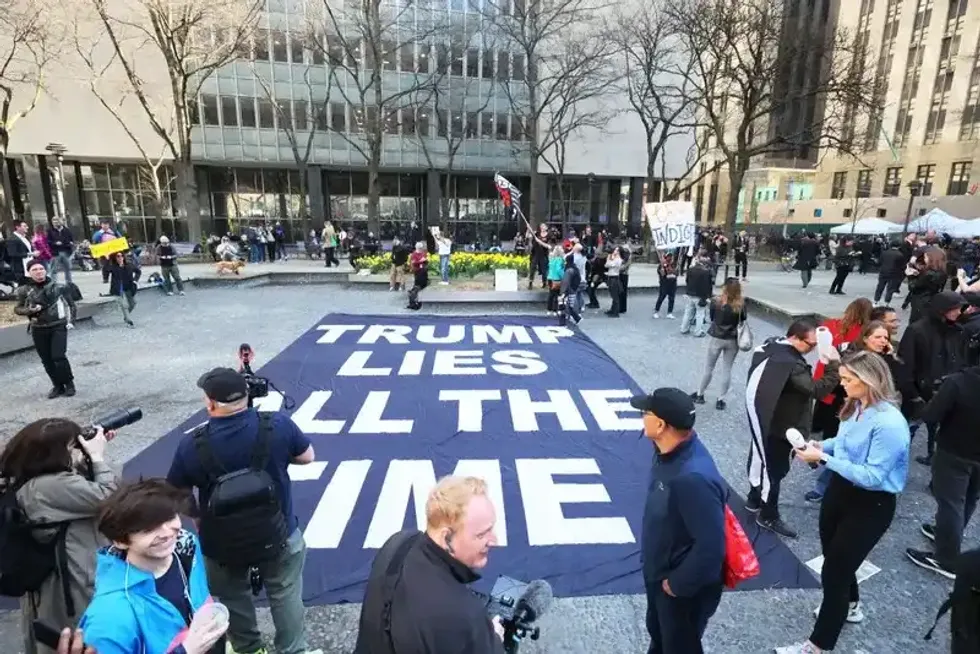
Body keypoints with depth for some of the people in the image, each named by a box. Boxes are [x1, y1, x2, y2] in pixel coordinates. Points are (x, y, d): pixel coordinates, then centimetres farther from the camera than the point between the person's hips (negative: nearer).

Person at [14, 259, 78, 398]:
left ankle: (69, 384, 7)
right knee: (47, 360, 7)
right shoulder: (24, 290, 0)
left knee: (59, 357, -12)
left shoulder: (58, 287, -2)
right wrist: (30, 310, -12)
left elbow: (71, 304, 8)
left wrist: (71, 320, -1)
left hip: (58, 327, -2)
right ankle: (58, 385, 22)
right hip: (38, 330, 2)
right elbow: (17, 309, 8)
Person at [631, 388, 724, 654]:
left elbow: (710, 546, -33)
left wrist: (677, 583, -19)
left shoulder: (694, 477, -39)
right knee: (657, 631, 30)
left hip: (684, 588, -7)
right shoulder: (671, 451, -10)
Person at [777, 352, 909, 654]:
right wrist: (820, 446, -6)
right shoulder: (857, 407, -5)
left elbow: (872, 476, -28)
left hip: (871, 505, -8)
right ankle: (849, 606, 56)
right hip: (841, 489, 8)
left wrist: (824, 458, -29)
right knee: (833, 556, 26)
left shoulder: (889, 424, -29)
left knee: (834, 570, 2)